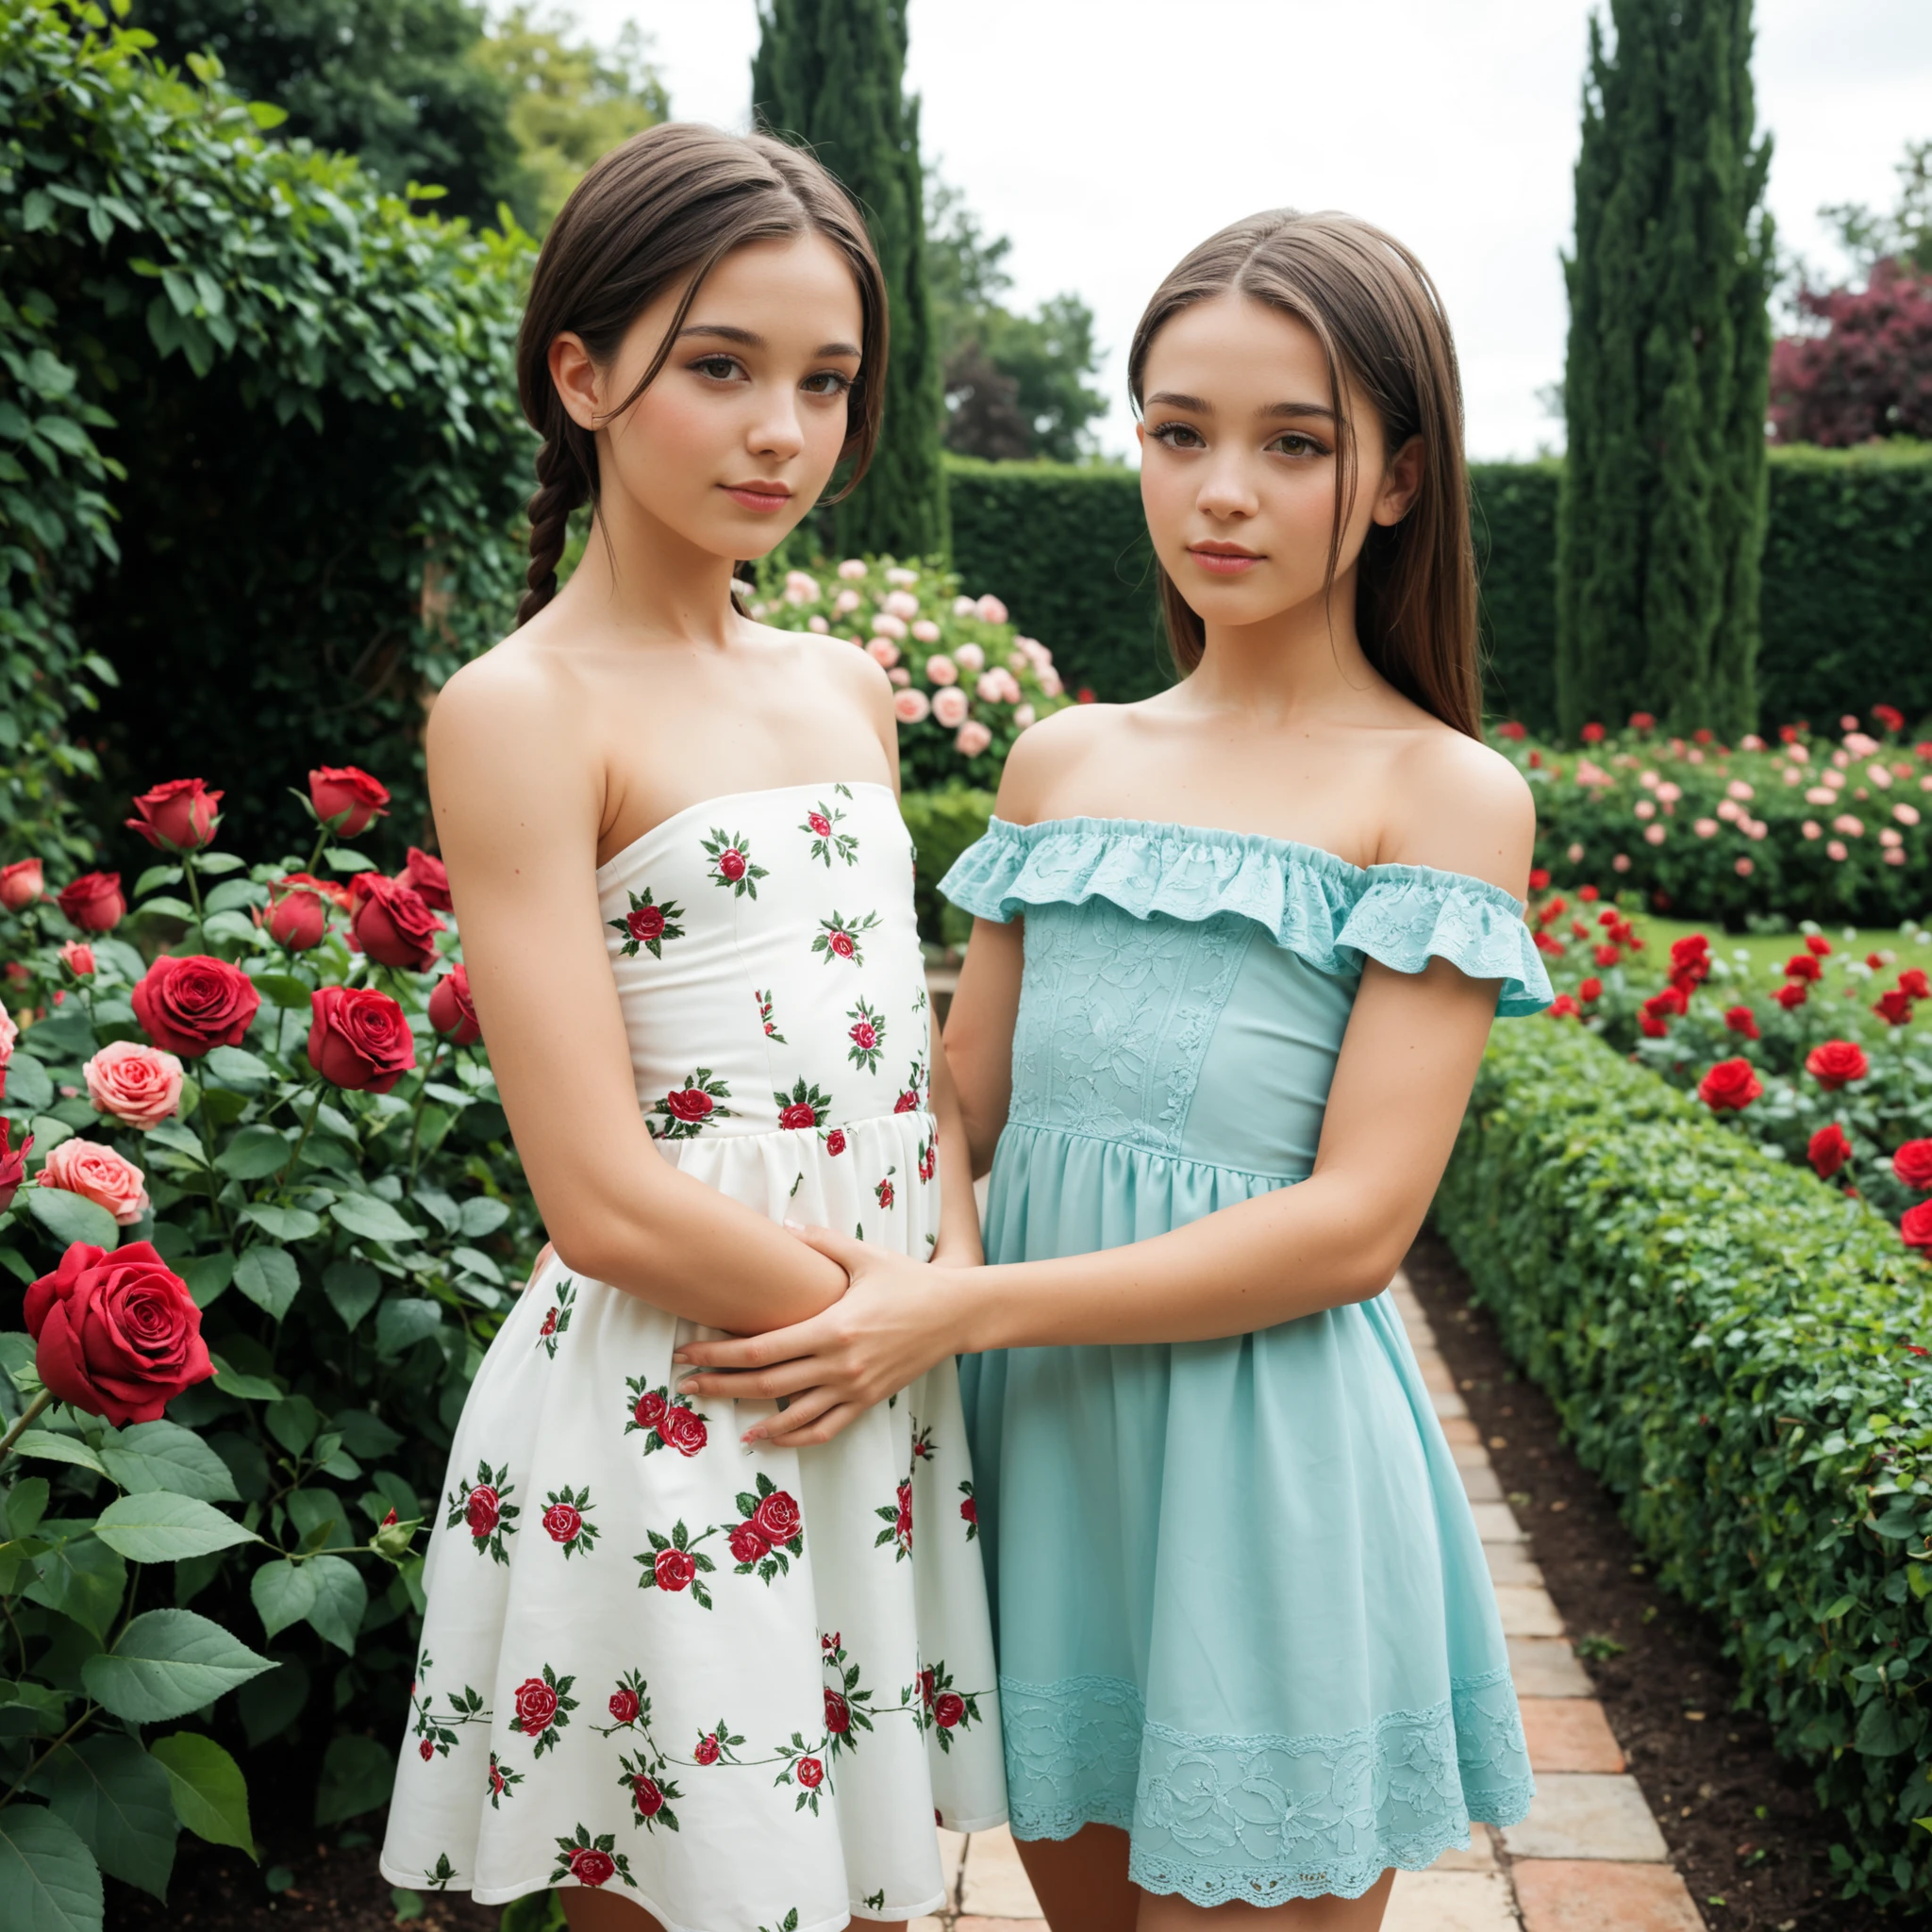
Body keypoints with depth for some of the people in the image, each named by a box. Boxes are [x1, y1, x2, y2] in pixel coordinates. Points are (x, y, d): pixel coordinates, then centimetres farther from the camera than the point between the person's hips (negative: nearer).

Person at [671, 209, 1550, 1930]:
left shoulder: (1444, 794, -7)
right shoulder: (1061, 762, 8)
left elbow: (1355, 1222, -14)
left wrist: (954, 1310, -19)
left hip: (1266, 1453, -4)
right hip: (1036, 1427, 5)